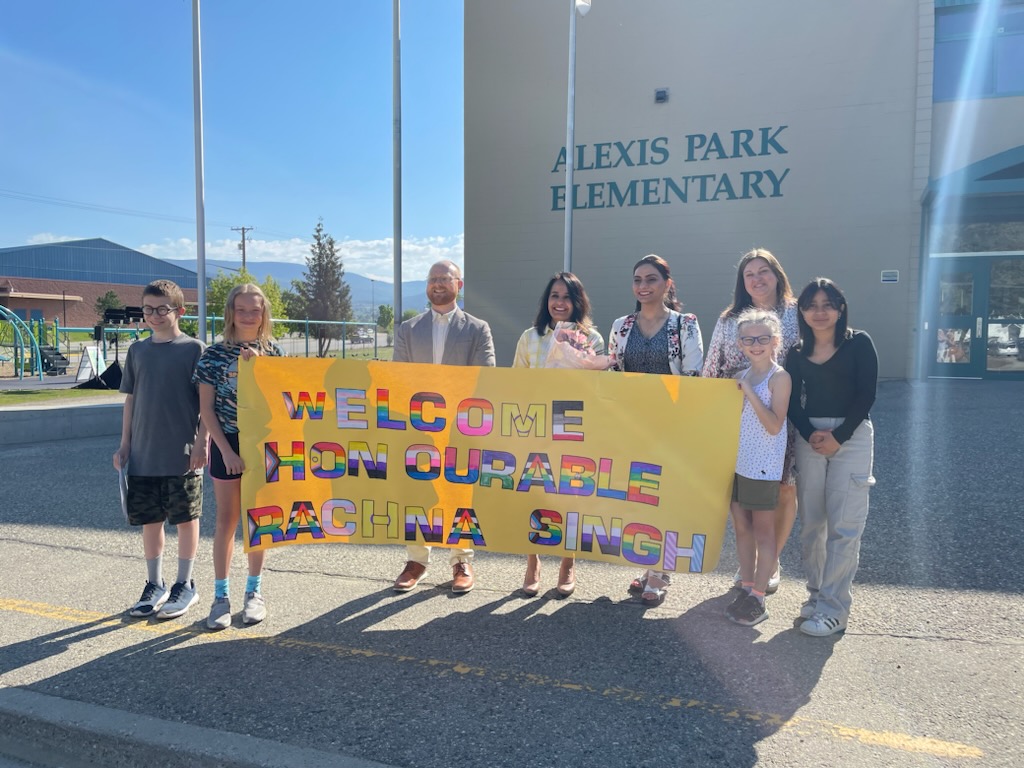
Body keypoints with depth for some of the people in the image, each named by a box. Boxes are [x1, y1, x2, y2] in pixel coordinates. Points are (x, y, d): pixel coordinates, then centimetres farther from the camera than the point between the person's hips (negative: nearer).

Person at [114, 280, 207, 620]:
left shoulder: (194, 349, -4)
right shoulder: (137, 351, 9)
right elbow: (130, 400, 13)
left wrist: (201, 443, -12)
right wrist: (124, 444, 9)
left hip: (183, 456, -4)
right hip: (143, 455, 5)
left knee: (185, 518, 5)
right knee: (149, 520, 11)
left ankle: (185, 585, 19)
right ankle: (155, 585, 26)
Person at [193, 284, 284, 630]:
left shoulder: (272, 352, 2)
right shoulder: (214, 354, -2)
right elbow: (206, 407, -4)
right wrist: (225, 449, -11)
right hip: (227, 445, -1)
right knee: (227, 520, 4)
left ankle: (254, 591, 22)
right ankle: (221, 595, 15)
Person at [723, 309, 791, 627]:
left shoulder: (779, 377, -10)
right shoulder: (741, 376, 9)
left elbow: (774, 425, -20)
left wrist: (748, 392, -21)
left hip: (763, 466, -6)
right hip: (736, 463, 7)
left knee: (763, 531, 4)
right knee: (741, 527, 13)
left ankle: (758, 600, 12)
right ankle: (746, 589, 25)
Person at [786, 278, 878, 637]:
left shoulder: (859, 343, -1)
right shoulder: (797, 353, 9)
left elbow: (865, 395, -7)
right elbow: (792, 402, 5)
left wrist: (838, 437, -12)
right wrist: (811, 435, -12)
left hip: (852, 436, -4)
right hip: (809, 437, 4)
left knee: (843, 524, -5)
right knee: (811, 522, 7)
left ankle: (834, 608, 0)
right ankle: (816, 593, 20)